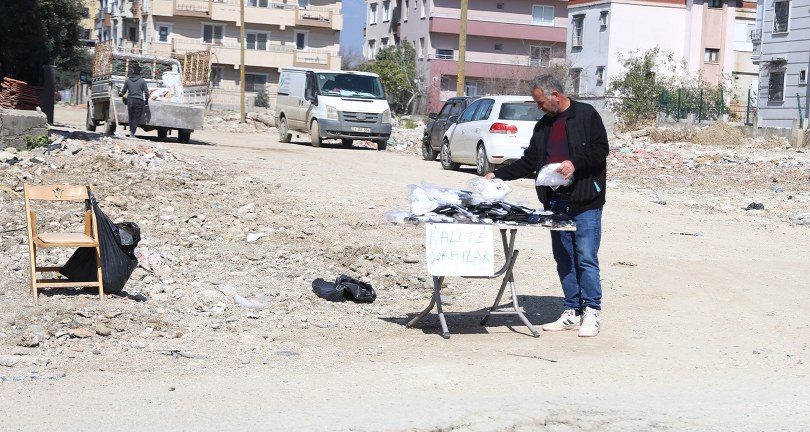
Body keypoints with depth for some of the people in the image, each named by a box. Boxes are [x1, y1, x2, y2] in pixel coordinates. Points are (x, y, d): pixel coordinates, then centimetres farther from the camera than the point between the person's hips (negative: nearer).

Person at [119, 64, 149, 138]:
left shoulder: (128, 81, 5)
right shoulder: (142, 81, -2)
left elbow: (123, 92, 12)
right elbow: (146, 93, -4)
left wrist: (120, 94, 35)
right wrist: (146, 101, 12)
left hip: (130, 101, 3)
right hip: (139, 101, -3)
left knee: (131, 118, 14)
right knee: (136, 118, 0)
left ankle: (131, 131, 17)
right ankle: (132, 133, -9)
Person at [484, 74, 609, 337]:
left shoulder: (586, 115, -2)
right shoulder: (543, 126, 18)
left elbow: (600, 149, -6)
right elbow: (529, 162, 19)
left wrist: (575, 163, -19)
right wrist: (497, 175, 11)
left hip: (585, 202, -7)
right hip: (557, 202, 7)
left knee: (586, 258, -6)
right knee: (563, 259, 8)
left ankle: (592, 313, 2)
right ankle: (572, 312, 15)